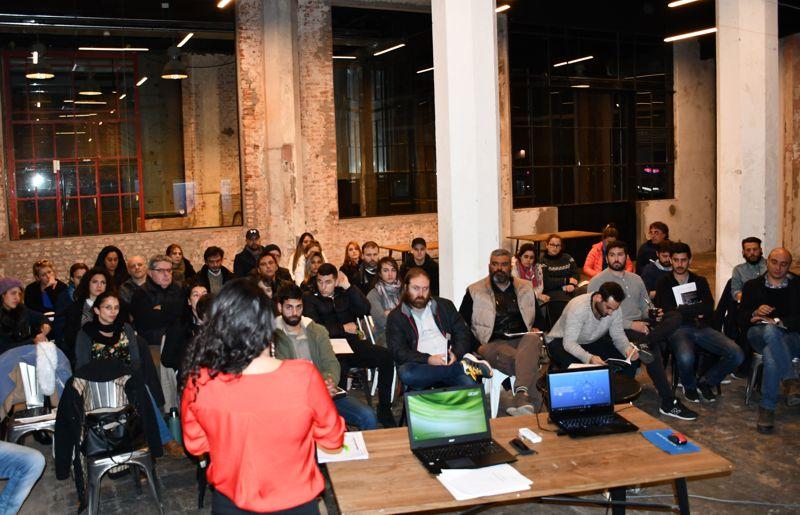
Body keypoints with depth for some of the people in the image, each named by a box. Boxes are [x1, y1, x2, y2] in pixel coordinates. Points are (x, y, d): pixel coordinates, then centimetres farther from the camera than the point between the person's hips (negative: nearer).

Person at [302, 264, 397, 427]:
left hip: (351, 342, 4)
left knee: (385, 356, -22)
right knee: (339, 365, -39)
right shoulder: (309, 298, 8)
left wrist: (348, 287, -2)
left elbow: (365, 310, 3)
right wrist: (343, 328, -1)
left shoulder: (344, 294, 19)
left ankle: (384, 410, -13)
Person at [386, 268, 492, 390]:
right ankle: (464, 366, -26)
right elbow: (398, 351, -3)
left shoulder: (445, 305, 17)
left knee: (469, 383, -36)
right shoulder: (395, 317, 7)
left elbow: (463, 333, 14)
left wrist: (456, 354, -8)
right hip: (422, 366, 2)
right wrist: (427, 359, -18)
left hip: (449, 363, -1)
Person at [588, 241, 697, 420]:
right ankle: (668, 403, -27)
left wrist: (653, 314, -1)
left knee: (676, 316, -18)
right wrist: (630, 324, -18)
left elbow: (646, 305, 26)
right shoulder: (597, 282, -1)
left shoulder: (636, 279, 21)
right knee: (654, 349, -31)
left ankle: (644, 343, -37)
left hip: (641, 322, 6)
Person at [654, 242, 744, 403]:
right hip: (678, 328, -4)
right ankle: (689, 387, 0)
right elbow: (668, 312, -6)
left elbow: (709, 308, 2)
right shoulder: (663, 284, 9)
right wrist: (695, 310, 0)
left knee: (737, 354, -18)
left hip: (701, 327, 4)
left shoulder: (700, 281, 19)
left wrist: (681, 309, -4)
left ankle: (705, 382, 8)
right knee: (686, 357, -37)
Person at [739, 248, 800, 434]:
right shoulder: (752, 286, 18)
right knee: (771, 331, -40)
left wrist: (778, 321, -15)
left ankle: (767, 408, -37)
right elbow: (741, 319, 9)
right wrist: (756, 313, -13)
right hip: (759, 334, 0)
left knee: (771, 354, -38)